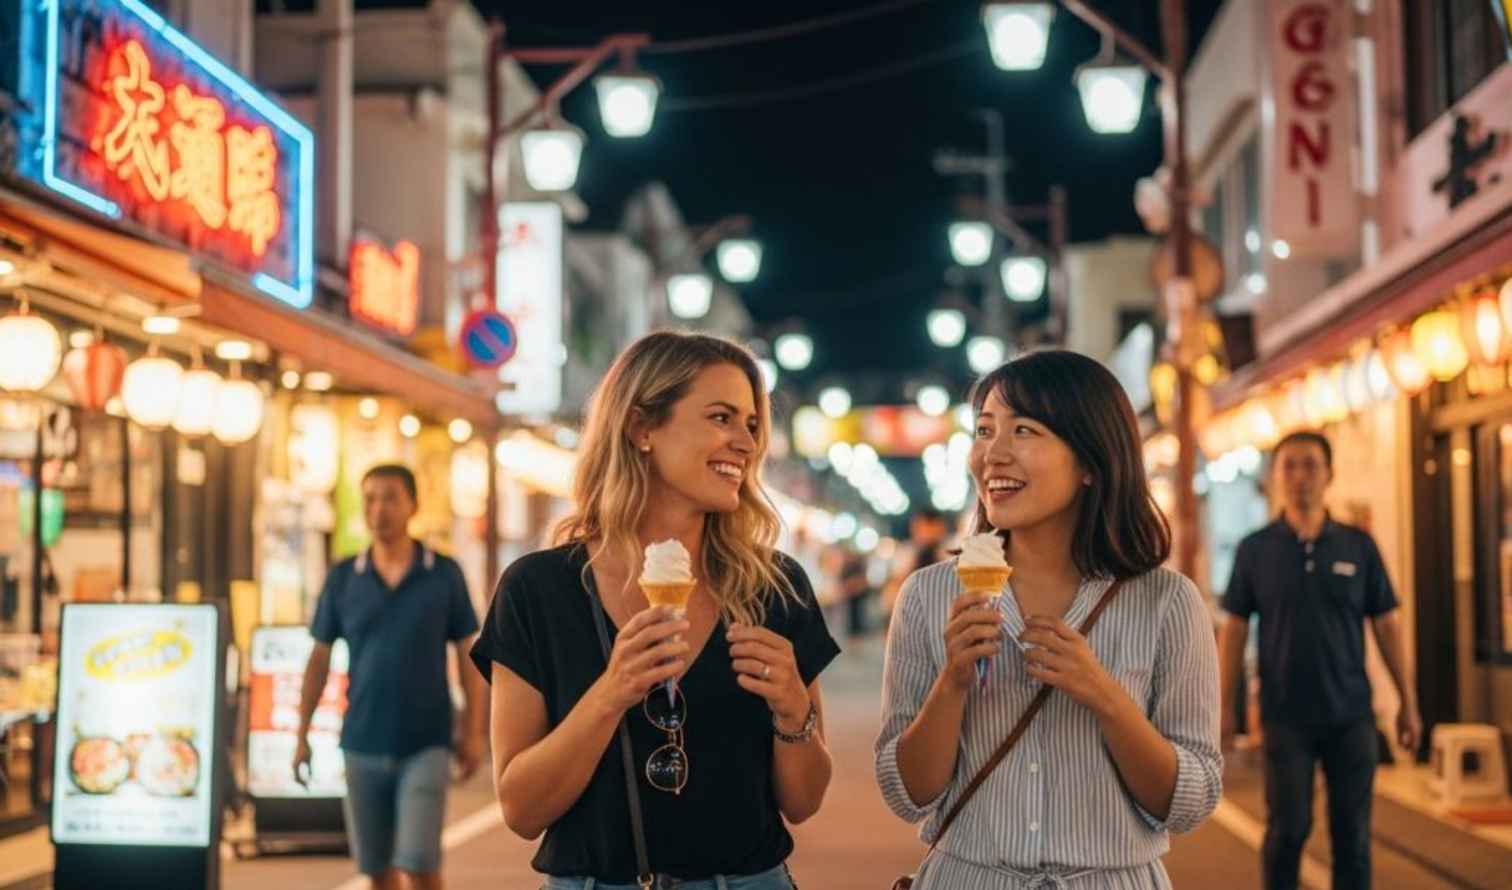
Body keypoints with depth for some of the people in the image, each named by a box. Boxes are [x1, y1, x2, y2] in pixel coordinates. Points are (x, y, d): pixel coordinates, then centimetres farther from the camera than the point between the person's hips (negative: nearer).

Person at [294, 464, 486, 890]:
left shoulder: (444, 575, -2)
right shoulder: (343, 578, 3)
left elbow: (469, 654, 2)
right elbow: (319, 658, 8)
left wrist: (474, 732, -2)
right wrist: (302, 734, 6)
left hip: (425, 745, -2)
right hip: (362, 745, 2)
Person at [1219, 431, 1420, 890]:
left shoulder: (1358, 546, 3)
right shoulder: (1255, 550, 1)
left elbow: (1387, 625, 6)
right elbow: (1235, 629, 3)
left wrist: (1408, 702, 4)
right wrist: (1224, 705, -1)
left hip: (1352, 714, 1)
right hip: (1285, 715, -1)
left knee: (1352, 832, 3)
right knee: (1287, 828, 0)